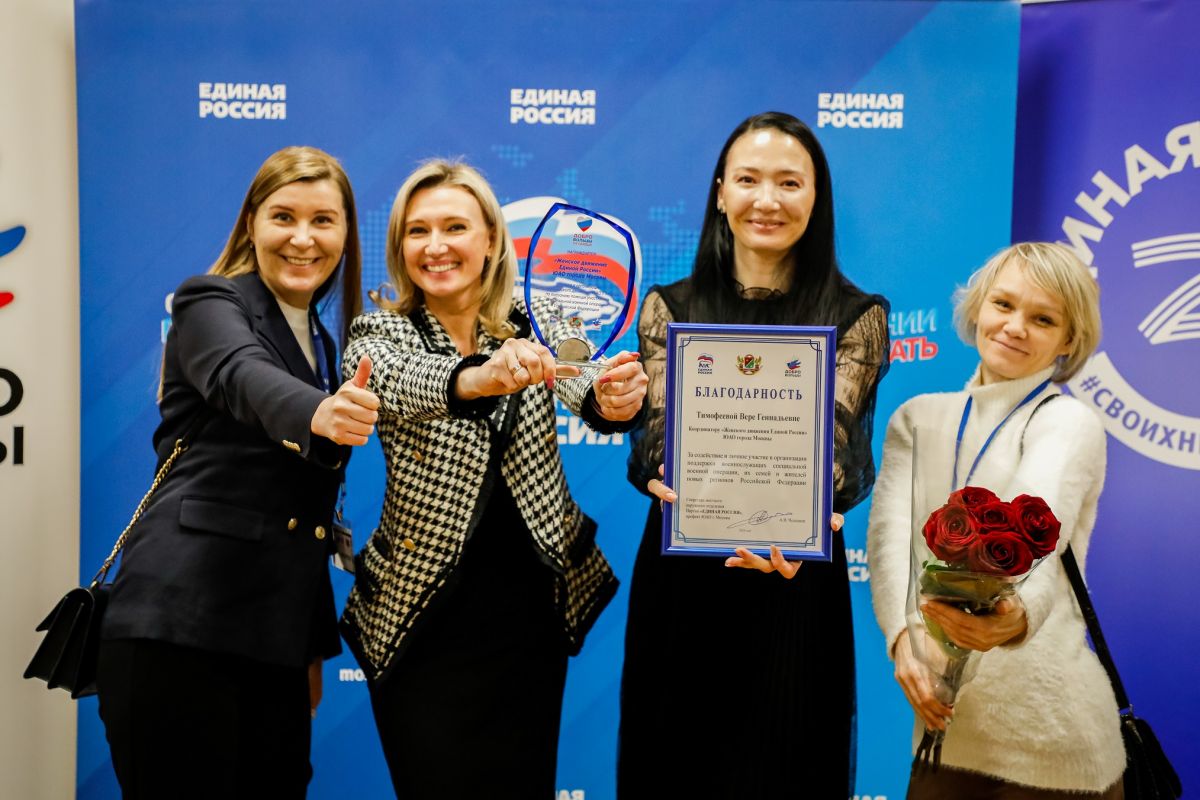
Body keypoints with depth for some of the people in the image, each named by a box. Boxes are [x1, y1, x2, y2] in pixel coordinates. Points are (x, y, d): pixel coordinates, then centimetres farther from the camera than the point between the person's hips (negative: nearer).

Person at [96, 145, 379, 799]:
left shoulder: (323, 342, 18)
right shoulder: (210, 305, 0)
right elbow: (244, 378, -26)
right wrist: (318, 413, -47)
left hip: (276, 635, 7)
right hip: (179, 626, -6)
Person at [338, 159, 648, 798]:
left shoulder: (536, 325, 0)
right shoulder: (379, 333, -6)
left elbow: (588, 396, -18)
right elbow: (392, 385, -30)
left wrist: (615, 398, -42)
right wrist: (476, 378, -51)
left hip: (535, 607, 2)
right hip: (424, 619, -2)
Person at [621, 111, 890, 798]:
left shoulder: (856, 316, 0)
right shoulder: (670, 307, 5)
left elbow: (832, 433, -15)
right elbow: (658, 427, -9)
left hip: (794, 593, -1)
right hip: (677, 588, 2)